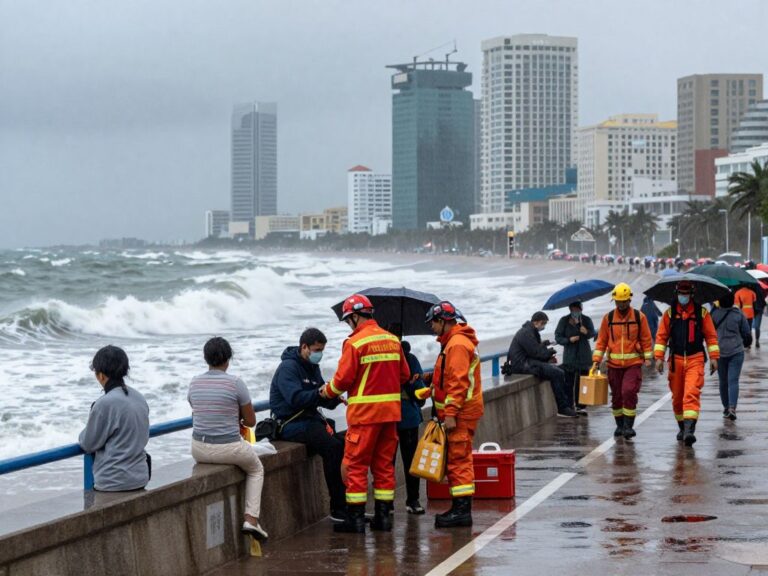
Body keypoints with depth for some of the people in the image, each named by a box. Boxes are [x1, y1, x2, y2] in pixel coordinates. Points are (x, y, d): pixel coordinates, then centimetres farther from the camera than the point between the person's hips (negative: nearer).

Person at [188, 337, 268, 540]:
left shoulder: (194, 383, 0)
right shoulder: (235, 383, -14)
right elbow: (251, 421, -5)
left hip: (199, 450, 4)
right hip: (228, 449, -4)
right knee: (256, 470, 27)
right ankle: (251, 519, 13)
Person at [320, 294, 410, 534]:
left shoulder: (355, 342, -12)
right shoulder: (393, 340, 8)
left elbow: (343, 379, -11)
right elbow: (404, 375, 13)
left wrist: (327, 391, 8)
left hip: (365, 412, -6)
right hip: (391, 409, 6)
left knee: (355, 464, 1)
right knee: (384, 464, 12)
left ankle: (355, 517, 0)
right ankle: (382, 516, 14)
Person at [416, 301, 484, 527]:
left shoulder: (458, 344, -15)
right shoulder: (454, 342, 18)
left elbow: (458, 382, -22)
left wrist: (451, 413, -23)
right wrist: (425, 391, 19)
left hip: (460, 415, -11)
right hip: (457, 413, 11)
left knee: (459, 459, -9)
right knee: (457, 459, 12)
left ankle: (462, 510, -9)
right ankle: (459, 508, 16)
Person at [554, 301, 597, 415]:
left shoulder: (586, 320, 4)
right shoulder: (564, 321, 0)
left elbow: (594, 334, 11)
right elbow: (558, 337, -1)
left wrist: (587, 332, -11)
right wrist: (569, 340, -18)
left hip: (583, 356, 1)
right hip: (569, 356, -1)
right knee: (568, 382, -3)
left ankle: (580, 406, 9)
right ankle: (568, 406, 2)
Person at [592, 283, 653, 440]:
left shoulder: (639, 317, 0)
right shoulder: (608, 318, 4)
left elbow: (646, 339, 3)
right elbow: (601, 340, 7)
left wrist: (647, 358, -4)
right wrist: (596, 360, 0)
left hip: (633, 363, -2)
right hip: (614, 364, 2)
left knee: (629, 392, -16)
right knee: (616, 396, 8)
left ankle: (628, 426, -9)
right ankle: (620, 425, 23)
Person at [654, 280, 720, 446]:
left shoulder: (701, 312, 3)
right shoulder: (669, 313, 6)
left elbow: (711, 335, 6)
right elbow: (661, 336, 7)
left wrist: (713, 357, 1)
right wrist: (659, 357, -1)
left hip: (695, 359, -3)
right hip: (676, 360, 3)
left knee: (692, 393, -17)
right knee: (677, 396, 10)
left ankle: (690, 429, -25)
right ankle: (682, 427, 27)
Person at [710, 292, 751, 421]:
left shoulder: (714, 313, -4)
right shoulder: (739, 314, -4)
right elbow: (747, 334, 2)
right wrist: (745, 343, 24)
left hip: (719, 352, 1)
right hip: (736, 351, -1)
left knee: (723, 381, 14)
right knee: (733, 381, -6)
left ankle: (726, 407, 22)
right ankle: (732, 407, -21)